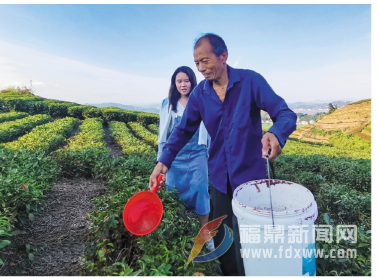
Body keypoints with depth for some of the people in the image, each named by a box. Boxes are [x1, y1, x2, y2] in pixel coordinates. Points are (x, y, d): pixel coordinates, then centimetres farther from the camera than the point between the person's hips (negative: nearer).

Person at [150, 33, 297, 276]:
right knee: (220, 237, 17)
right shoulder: (199, 94, 0)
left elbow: (286, 114, -16)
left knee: (246, 240, 7)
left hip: (250, 174, -4)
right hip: (219, 177, 4)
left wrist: (276, 134, -39)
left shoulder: (251, 81, -12)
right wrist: (164, 161, -6)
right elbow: (184, 130, 6)